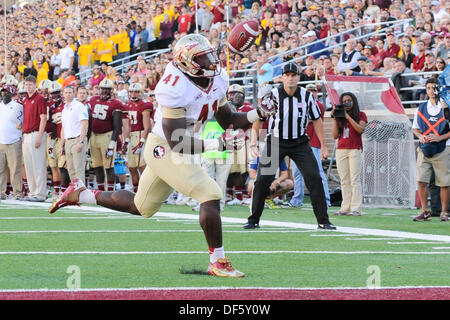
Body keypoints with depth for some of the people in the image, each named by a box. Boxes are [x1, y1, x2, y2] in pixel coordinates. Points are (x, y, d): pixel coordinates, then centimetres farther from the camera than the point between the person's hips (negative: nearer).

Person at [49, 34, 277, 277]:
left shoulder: (216, 79, 1)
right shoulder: (176, 88, -26)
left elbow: (228, 120, 12)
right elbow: (177, 142, -27)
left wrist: (258, 114, -4)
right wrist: (216, 144, -34)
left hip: (177, 150, 10)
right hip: (164, 150, -10)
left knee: (141, 207, 23)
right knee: (211, 196, -18)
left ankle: (80, 194, 37)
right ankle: (217, 263, -7)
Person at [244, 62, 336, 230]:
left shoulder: (307, 96, -4)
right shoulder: (272, 96, -10)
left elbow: (317, 121, 7)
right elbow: (258, 119, -2)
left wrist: (323, 146, 7)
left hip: (300, 144, 1)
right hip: (275, 142, -1)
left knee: (314, 178, -9)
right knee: (262, 180, -8)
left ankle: (323, 221, -2)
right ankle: (253, 220, 7)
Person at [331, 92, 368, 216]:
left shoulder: (360, 115, 6)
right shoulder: (339, 116, 15)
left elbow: (361, 130, -11)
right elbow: (335, 135, 8)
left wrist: (348, 117, -10)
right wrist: (335, 119, 1)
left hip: (355, 149, -4)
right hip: (341, 149, 4)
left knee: (355, 180, -9)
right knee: (344, 181, 3)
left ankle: (356, 208, -12)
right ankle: (345, 207, 3)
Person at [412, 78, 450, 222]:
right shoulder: (421, 108, 12)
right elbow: (415, 128, 19)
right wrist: (421, 137, -2)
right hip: (424, 149, 3)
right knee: (421, 180, -5)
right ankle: (425, 211, 3)